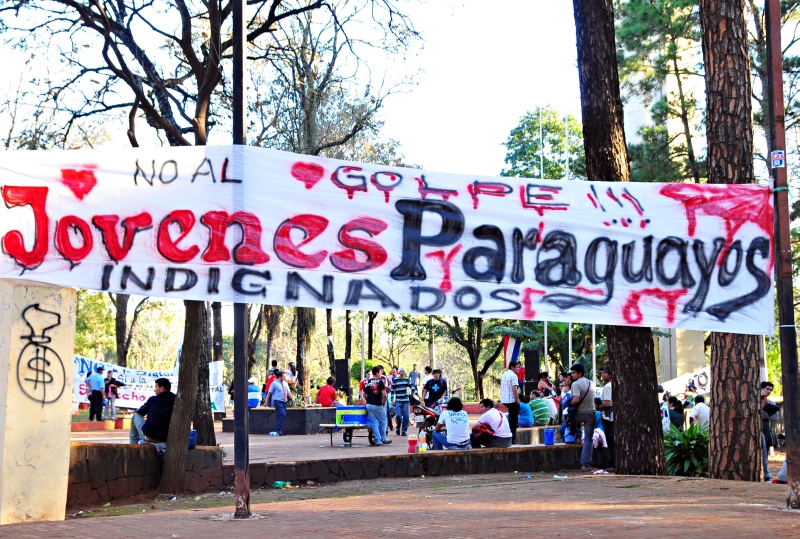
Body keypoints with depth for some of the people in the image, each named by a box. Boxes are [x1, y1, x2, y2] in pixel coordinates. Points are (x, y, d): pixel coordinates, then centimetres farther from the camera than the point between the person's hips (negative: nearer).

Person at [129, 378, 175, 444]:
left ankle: (133, 444, 26)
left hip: (148, 436, -2)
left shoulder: (153, 399, -2)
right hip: (166, 439, 2)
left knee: (136, 415, 23)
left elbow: (140, 412, 13)